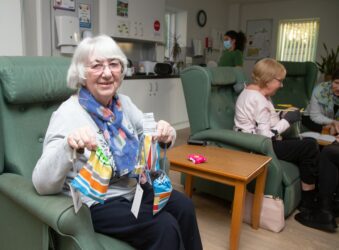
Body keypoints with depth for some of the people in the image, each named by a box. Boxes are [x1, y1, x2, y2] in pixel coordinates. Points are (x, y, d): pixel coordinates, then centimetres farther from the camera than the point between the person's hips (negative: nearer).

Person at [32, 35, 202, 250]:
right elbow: (43, 184, -25)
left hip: (134, 188, 6)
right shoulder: (68, 114, -19)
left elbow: (149, 141, 6)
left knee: (184, 207, -10)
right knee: (165, 228, -19)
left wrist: (166, 134, -17)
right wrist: (68, 147, -43)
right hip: (96, 203, -6)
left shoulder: (124, 103, 0)